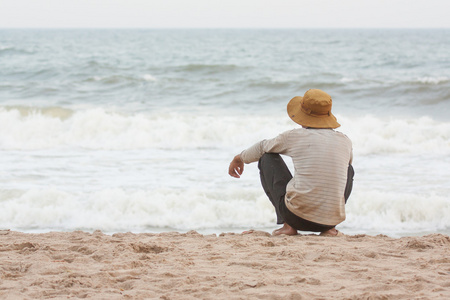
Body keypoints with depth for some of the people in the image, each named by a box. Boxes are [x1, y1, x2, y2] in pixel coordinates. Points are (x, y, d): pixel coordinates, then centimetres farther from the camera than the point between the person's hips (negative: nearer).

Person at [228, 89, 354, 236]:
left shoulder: (294, 137, -1)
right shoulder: (345, 141, 7)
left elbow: (262, 147, 20)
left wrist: (240, 158, 43)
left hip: (297, 217, -3)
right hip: (332, 219, 3)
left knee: (267, 158, 18)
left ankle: (288, 225, 10)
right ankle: (330, 228, 13)